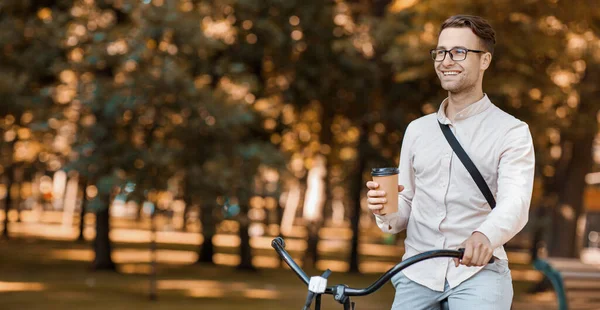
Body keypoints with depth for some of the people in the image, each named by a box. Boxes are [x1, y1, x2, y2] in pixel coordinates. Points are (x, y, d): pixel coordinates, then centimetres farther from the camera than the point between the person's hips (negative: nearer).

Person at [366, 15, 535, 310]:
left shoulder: (511, 132, -1)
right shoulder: (417, 129, 15)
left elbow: (515, 202, -16)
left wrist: (485, 235, -38)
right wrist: (385, 212, -7)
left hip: (477, 271, -4)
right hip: (418, 273, 4)